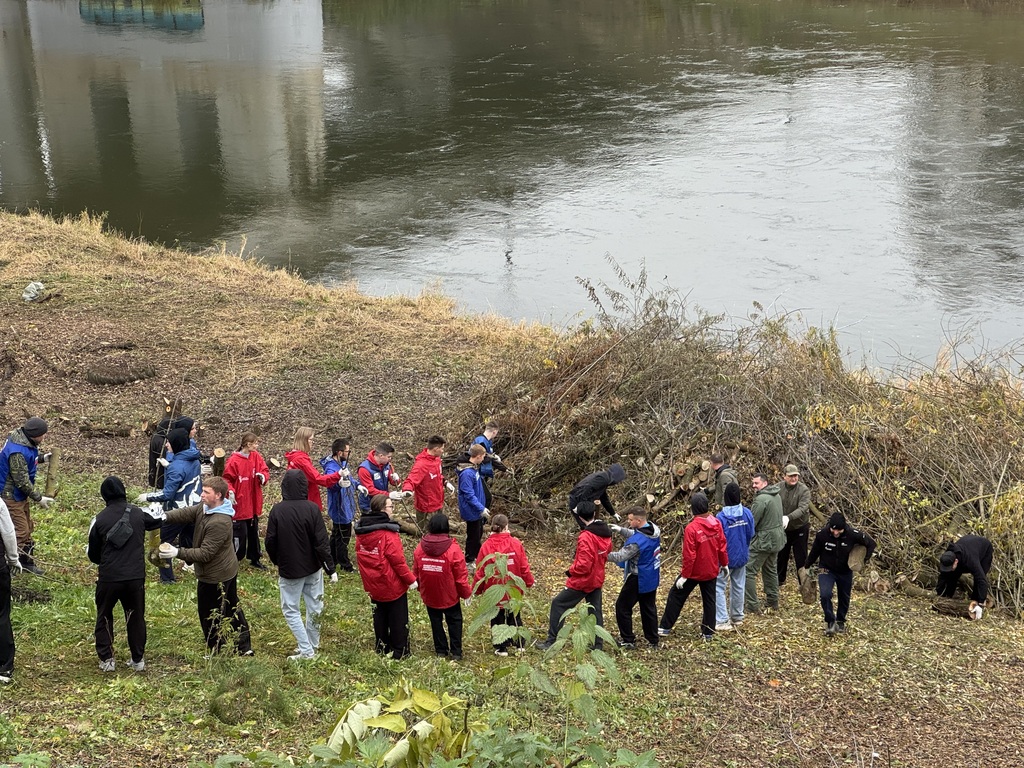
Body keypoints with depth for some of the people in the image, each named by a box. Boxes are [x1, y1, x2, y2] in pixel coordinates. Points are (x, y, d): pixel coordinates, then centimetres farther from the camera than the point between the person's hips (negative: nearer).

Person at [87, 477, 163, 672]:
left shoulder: (99, 520, -6)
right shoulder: (138, 513, 0)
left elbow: (93, 554, 2)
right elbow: (156, 522, 24)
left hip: (108, 578, -2)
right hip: (136, 577, 2)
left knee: (104, 617, 17)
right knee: (136, 617, 16)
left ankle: (106, 659, 17)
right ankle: (138, 659, 20)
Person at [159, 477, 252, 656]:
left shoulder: (219, 523, -32)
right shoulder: (205, 507, -2)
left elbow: (205, 553, -30)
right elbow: (185, 513, -8)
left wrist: (178, 552, -31)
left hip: (214, 577, -10)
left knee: (209, 615, 7)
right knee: (233, 608, 20)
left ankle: (216, 652, 22)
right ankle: (245, 647, 31)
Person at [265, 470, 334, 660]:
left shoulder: (277, 510, -13)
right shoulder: (312, 509, -14)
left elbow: (270, 541, -6)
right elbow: (321, 541, -13)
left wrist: (277, 562, 12)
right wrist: (330, 567, -5)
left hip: (289, 569, -1)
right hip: (313, 567, 2)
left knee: (291, 609, 9)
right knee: (314, 607, 16)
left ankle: (306, 650, 4)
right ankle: (313, 646, 27)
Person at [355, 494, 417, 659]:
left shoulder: (361, 532, -3)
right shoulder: (388, 533, -24)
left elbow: (360, 558, 8)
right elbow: (398, 560, -22)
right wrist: (410, 579, -11)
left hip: (373, 585, 6)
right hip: (392, 585, -6)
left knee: (380, 616, 21)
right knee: (398, 619, 9)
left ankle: (381, 648, 31)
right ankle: (399, 651, 16)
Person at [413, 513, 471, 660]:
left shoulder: (420, 547, -11)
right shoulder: (453, 549, -21)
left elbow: (416, 572, 1)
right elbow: (461, 576, -15)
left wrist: (421, 587, 18)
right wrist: (466, 593, 0)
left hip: (429, 595, 3)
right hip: (450, 596, -3)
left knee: (436, 621, 19)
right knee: (454, 621, 15)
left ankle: (440, 650, 28)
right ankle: (456, 652, 18)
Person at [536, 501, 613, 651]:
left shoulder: (586, 537, -24)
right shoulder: (606, 533, 1)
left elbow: (584, 564, -24)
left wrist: (571, 571, -9)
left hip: (582, 581, -7)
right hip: (597, 580, 7)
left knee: (558, 604, 4)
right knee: (595, 611, 15)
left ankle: (551, 641, 6)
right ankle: (598, 645, 16)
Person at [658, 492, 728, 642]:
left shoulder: (692, 528, -25)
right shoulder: (716, 523, -9)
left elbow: (689, 555, -22)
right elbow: (722, 546, 1)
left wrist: (684, 575, -13)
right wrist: (724, 563, 16)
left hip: (694, 572, -5)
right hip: (712, 571, 5)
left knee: (676, 595, 11)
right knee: (709, 600, 15)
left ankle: (665, 627, 17)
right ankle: (708, 633, 21)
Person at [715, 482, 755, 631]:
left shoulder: (721, 517, -23)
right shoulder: (747, 513, -8)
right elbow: (751, 535, 2)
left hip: (725, 558, -5)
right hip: (742, 557, 5)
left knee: (719, 588, 2)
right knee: (738, 587, 18)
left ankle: (722, 621, -4)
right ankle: (737, 617, 30)